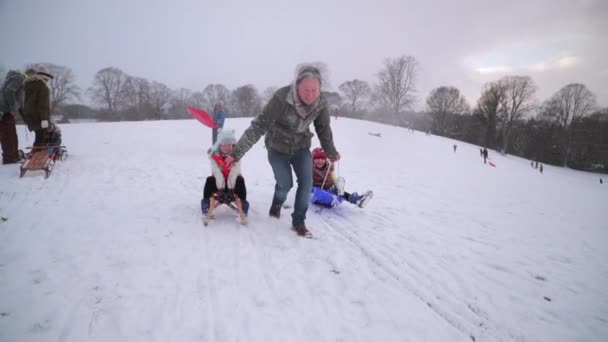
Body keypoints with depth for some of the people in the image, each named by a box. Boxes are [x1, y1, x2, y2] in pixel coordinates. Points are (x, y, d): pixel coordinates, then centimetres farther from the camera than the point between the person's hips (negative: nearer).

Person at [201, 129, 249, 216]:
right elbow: (216, 172, -25)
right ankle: (206, 208, -19)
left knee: (240, 180, -30)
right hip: (219, 181, 1)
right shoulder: (214, 155, -14)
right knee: (209, 180, -26)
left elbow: (235, 172, -28)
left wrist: (231, 187, -39)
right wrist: (221, 187, -37)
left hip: (232, 180, -1)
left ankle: (243, 208, -27)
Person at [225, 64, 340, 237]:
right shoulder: (282, 98, -33)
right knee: (285, 184, -3)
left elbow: (323, 128, 0)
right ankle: (277, 204, 34)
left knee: (306, 182, -9)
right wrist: (237, 152, -33)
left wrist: (331, 152, 13)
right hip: (278, 147, -3)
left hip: (301, 147, 3)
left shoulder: (321, 102, -19)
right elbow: (259, 125, -32)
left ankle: (298, 222, 10)